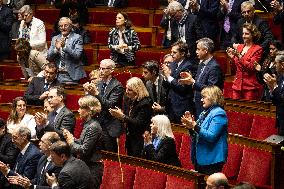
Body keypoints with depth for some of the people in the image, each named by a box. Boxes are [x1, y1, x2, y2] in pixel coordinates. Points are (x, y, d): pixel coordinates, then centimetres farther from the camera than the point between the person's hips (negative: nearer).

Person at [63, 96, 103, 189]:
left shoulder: (93, 127, -19)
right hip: (87, 165, 10)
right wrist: (72, 138, 2)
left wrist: (71, 142, -7)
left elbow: (84, 150, -21)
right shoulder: (88, 124, 12)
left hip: (93, 168, -10)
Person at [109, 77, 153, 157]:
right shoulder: (128, 100, 7)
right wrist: (118, 114, -11)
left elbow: (139, 123, -22)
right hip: (130, 138, 8)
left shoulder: (145, 103, -17)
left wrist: (122, 116, -25)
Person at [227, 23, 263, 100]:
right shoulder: (239, 47, 12)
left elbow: (251, 67, -15)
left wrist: (238, 55, -21)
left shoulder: (258, 49, -4)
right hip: (237, 85, 6)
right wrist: (232, 57, -1)